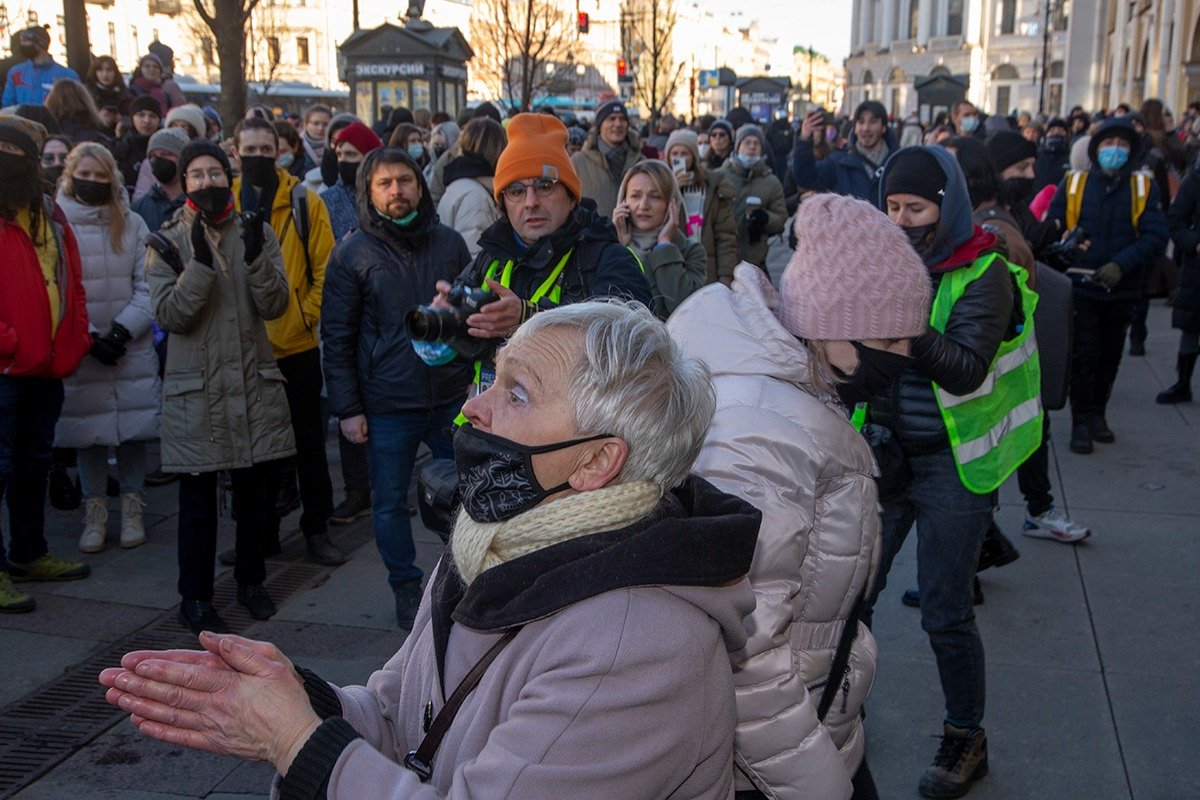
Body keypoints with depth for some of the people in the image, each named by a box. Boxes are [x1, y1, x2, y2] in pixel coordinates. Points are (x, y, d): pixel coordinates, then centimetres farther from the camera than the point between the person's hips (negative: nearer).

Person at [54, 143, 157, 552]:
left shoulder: (132, 223, 3)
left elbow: (146, 286, 0)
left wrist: (121, 331, -12)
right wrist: (89, 337, -11)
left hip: (132, 346, 1)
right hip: (79, 350, -1)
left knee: (134, 428, 3)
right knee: (89, 430, 4)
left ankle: (132, 509, 18)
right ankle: (94, 513, 17)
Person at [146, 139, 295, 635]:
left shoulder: (256, 233, 5)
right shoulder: (168, 241, 1)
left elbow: (275, 306, -5)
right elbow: (169, 315, -11)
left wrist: (256, 257, -20)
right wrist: (200, 264, -21)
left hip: (255, 380, 2)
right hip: (195, 387, -2)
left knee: (256, 491, 10)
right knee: (198, 498, 3)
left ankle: (251, 580, 29)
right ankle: (195, 598, 16)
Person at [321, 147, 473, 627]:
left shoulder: (449, 243, 5)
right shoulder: (351, 255, -2)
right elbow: (337, 339, -2)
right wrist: (347, 408, -6)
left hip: (452, 398, 2)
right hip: (387, 406, -2)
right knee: (390, 503, 7)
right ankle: (406, 587, 25)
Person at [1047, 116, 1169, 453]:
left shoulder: (1144, 187, 1)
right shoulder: (1072, 184, 0)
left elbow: (1156, 235, -6)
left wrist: (1122, 264, -19)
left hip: (1122, 289, 2)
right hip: (1080, 287, -2)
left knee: (1110, 356, 12)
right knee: (1083, 356, -3)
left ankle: (1097, 415, 29)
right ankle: (1081, 422, 7)